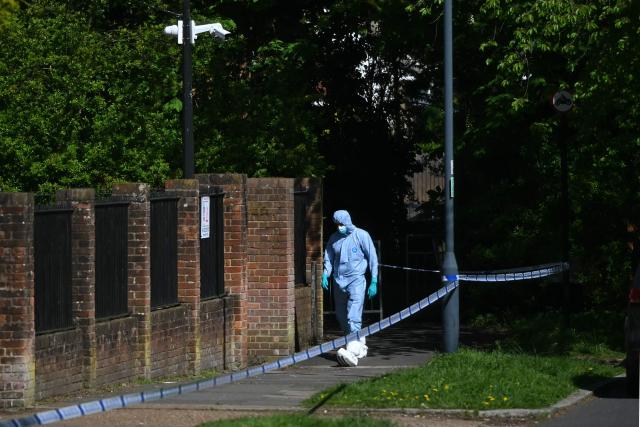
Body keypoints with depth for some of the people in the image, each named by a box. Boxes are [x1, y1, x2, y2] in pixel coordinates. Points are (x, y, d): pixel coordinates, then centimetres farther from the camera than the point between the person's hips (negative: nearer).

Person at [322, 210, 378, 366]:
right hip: (339, 282, 6)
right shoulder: (334, 238, 11)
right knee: (342, 317, 12)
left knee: (353, 317, -18)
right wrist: (325, 275, -1)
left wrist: (374, 281, -4)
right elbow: (329, 259, 17)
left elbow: (372, 259, 0)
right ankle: (361, 345, 29)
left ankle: (353, 352, -30)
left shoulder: (361, 236, -3)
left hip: (356, 281, -6)